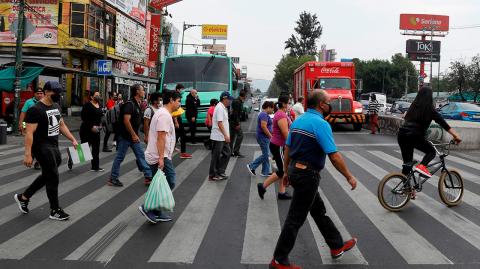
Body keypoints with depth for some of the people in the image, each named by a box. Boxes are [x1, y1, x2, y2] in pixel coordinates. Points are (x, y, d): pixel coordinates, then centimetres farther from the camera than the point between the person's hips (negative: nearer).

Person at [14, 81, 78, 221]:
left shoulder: (56, 106, 10)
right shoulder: (36, 110, -17)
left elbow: (62, 125, 20)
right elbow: (29, 133, -20)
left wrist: (73, 140, 13)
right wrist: (28, 154, -23)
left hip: (54, 146, 9)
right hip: (42, 147, -9)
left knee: (47, 175, 18)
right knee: (53, 177, -4)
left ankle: (23, 197, 35)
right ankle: (55, 211, 9)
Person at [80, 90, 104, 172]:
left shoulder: (99, 105, 8)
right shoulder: (87, 105, -14)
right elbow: (83, 117, -17)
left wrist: (100, 124, 6)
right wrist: (91, 126, -20)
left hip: (96, 130, 7)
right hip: (86, 130, -7)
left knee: (96, 149, 9)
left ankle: (95, 167, 18)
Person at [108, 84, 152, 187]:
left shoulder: (137, 104, 10)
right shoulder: (130, 104, -18)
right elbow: (126, 120, -26)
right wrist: (133, 135, -23)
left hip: (134, 136, 9)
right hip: (125, 136, -9)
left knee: (141, 155, 8)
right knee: (120, 157, 2)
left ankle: (148, 177, 12)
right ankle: (113, 179, 13)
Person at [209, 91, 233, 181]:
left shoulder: (223, 108, 14)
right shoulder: (220, 108, -17)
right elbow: (219, 123, -23)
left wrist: (226, 135, 18)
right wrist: (226, 135, -23)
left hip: (223, 137, 10)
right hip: (218, 137, -10)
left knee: (227, 153, 13)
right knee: (216, 156, -1)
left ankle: (220, 172, 20)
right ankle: (212, 175, 9)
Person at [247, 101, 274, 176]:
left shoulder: (264, 114, 16)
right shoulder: (264, 115, -17)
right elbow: (263, 126, -25)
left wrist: (270, 135, 20)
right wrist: (270, 136, -19)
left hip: (265, 137, 11)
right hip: (263, 137, -11)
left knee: (265, 155, 12)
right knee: (265, 155, -6)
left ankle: (265, 172, 16)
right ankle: (251, 166, 3)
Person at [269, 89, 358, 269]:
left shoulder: (298, 121, 8)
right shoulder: (320, 124, -18)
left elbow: (288, 148, 13)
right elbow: (334, 156, -22)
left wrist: (287, 172, 22)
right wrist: (349, 177, -12)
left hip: (294, 170, 9)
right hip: (308, 174, -9)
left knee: (319, 211, 20)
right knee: (295, 218, 0)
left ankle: (336, 246, 35)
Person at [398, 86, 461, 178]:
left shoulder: (413, 107, 17)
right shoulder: (430, 109, 1)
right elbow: (443, 123, -2)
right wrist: (456, 136, -2)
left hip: (402, 134, 5)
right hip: (414, 135, -5)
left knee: (407, 162, 14)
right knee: (431, 151, 16)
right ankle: (421, 166, -10)